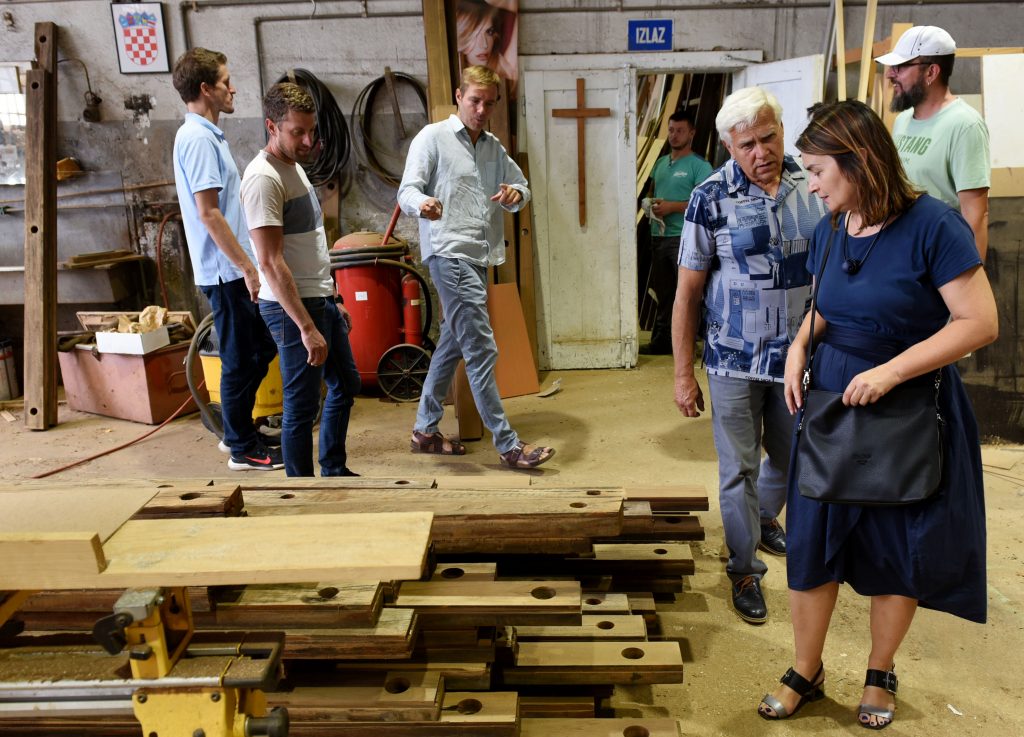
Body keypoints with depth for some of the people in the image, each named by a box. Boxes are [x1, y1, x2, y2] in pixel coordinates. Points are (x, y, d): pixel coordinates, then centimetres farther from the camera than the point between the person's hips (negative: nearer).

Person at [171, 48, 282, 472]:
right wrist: (247, 268, -19)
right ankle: (244, 450, 14)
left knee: (261, 350, 18)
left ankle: (238, 432, 30)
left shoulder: (206, 135, 15)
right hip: (226, 272, -10)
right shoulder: (198, 139, -16)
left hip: (232, 270, 10)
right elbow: (208, 214, -21)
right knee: (240, 360, 0)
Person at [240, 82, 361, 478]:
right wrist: (307, 328, -26)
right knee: (302, 406, 0)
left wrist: (334, 298, 19)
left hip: (322, 299, 10)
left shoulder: (294, 166, 12)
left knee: (346, 385, 20)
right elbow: (271, 263, -23)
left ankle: (334, 471, 36)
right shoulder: (263, 178, -18)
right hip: (293, 307, -10)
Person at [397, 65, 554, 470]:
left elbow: (521, 185, 19)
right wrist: (422, 203, -35)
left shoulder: (494, 147, 17)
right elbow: (407, 191, -9)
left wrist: (517, 193, -7)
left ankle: (425, 429, 27)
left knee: (452, 344, 14)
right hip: (449, 254, -8)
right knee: (482, 349, -11)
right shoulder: (433, 137, -3)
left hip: (479, 257, 8)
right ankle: (507, 444, -7)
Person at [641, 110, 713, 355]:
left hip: (683, 237, -7)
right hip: (658, 236, 7)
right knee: (663, 292, 14)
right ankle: (662, 341, 23)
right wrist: (651, 204, 3)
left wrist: (672, 206, -17)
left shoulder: (699, 166, -5)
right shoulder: (660, 162, 16)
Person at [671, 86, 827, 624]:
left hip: (798, 354, 4)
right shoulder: (711, 199, -11)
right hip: (735, 359, -4)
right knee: (740, 468, 7)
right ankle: (745, 569, 26)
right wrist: (683, 374, -10)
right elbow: (688, 291, -9)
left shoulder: (811, 186, 0)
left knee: (793, 456, 20)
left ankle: (764, 518, 50)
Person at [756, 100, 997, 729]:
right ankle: (806, 674, 26)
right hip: (830, 407, 5)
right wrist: (799, 347, -5)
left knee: (900, 553, 11)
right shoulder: (829, 231, 2)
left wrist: (890, 371, -24)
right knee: (812, 541, 8)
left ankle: (881, 674, 35)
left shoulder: (932, 225, -16)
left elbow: (980, 322, -18)